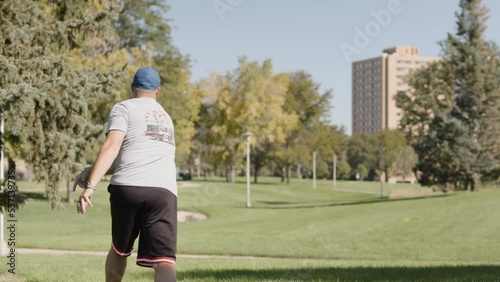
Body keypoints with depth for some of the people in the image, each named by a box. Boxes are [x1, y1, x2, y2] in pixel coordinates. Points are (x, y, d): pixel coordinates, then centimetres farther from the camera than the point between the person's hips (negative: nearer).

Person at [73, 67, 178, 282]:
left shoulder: (124, 108, 11)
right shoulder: (166, 118, 31)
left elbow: (112, 146, -6)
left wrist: (91, 185, -13)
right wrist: (94, 170, 28)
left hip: (128, 187, -3)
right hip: (164, 191, 3)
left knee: (119, 250, 22)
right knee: (164, 260, -11)